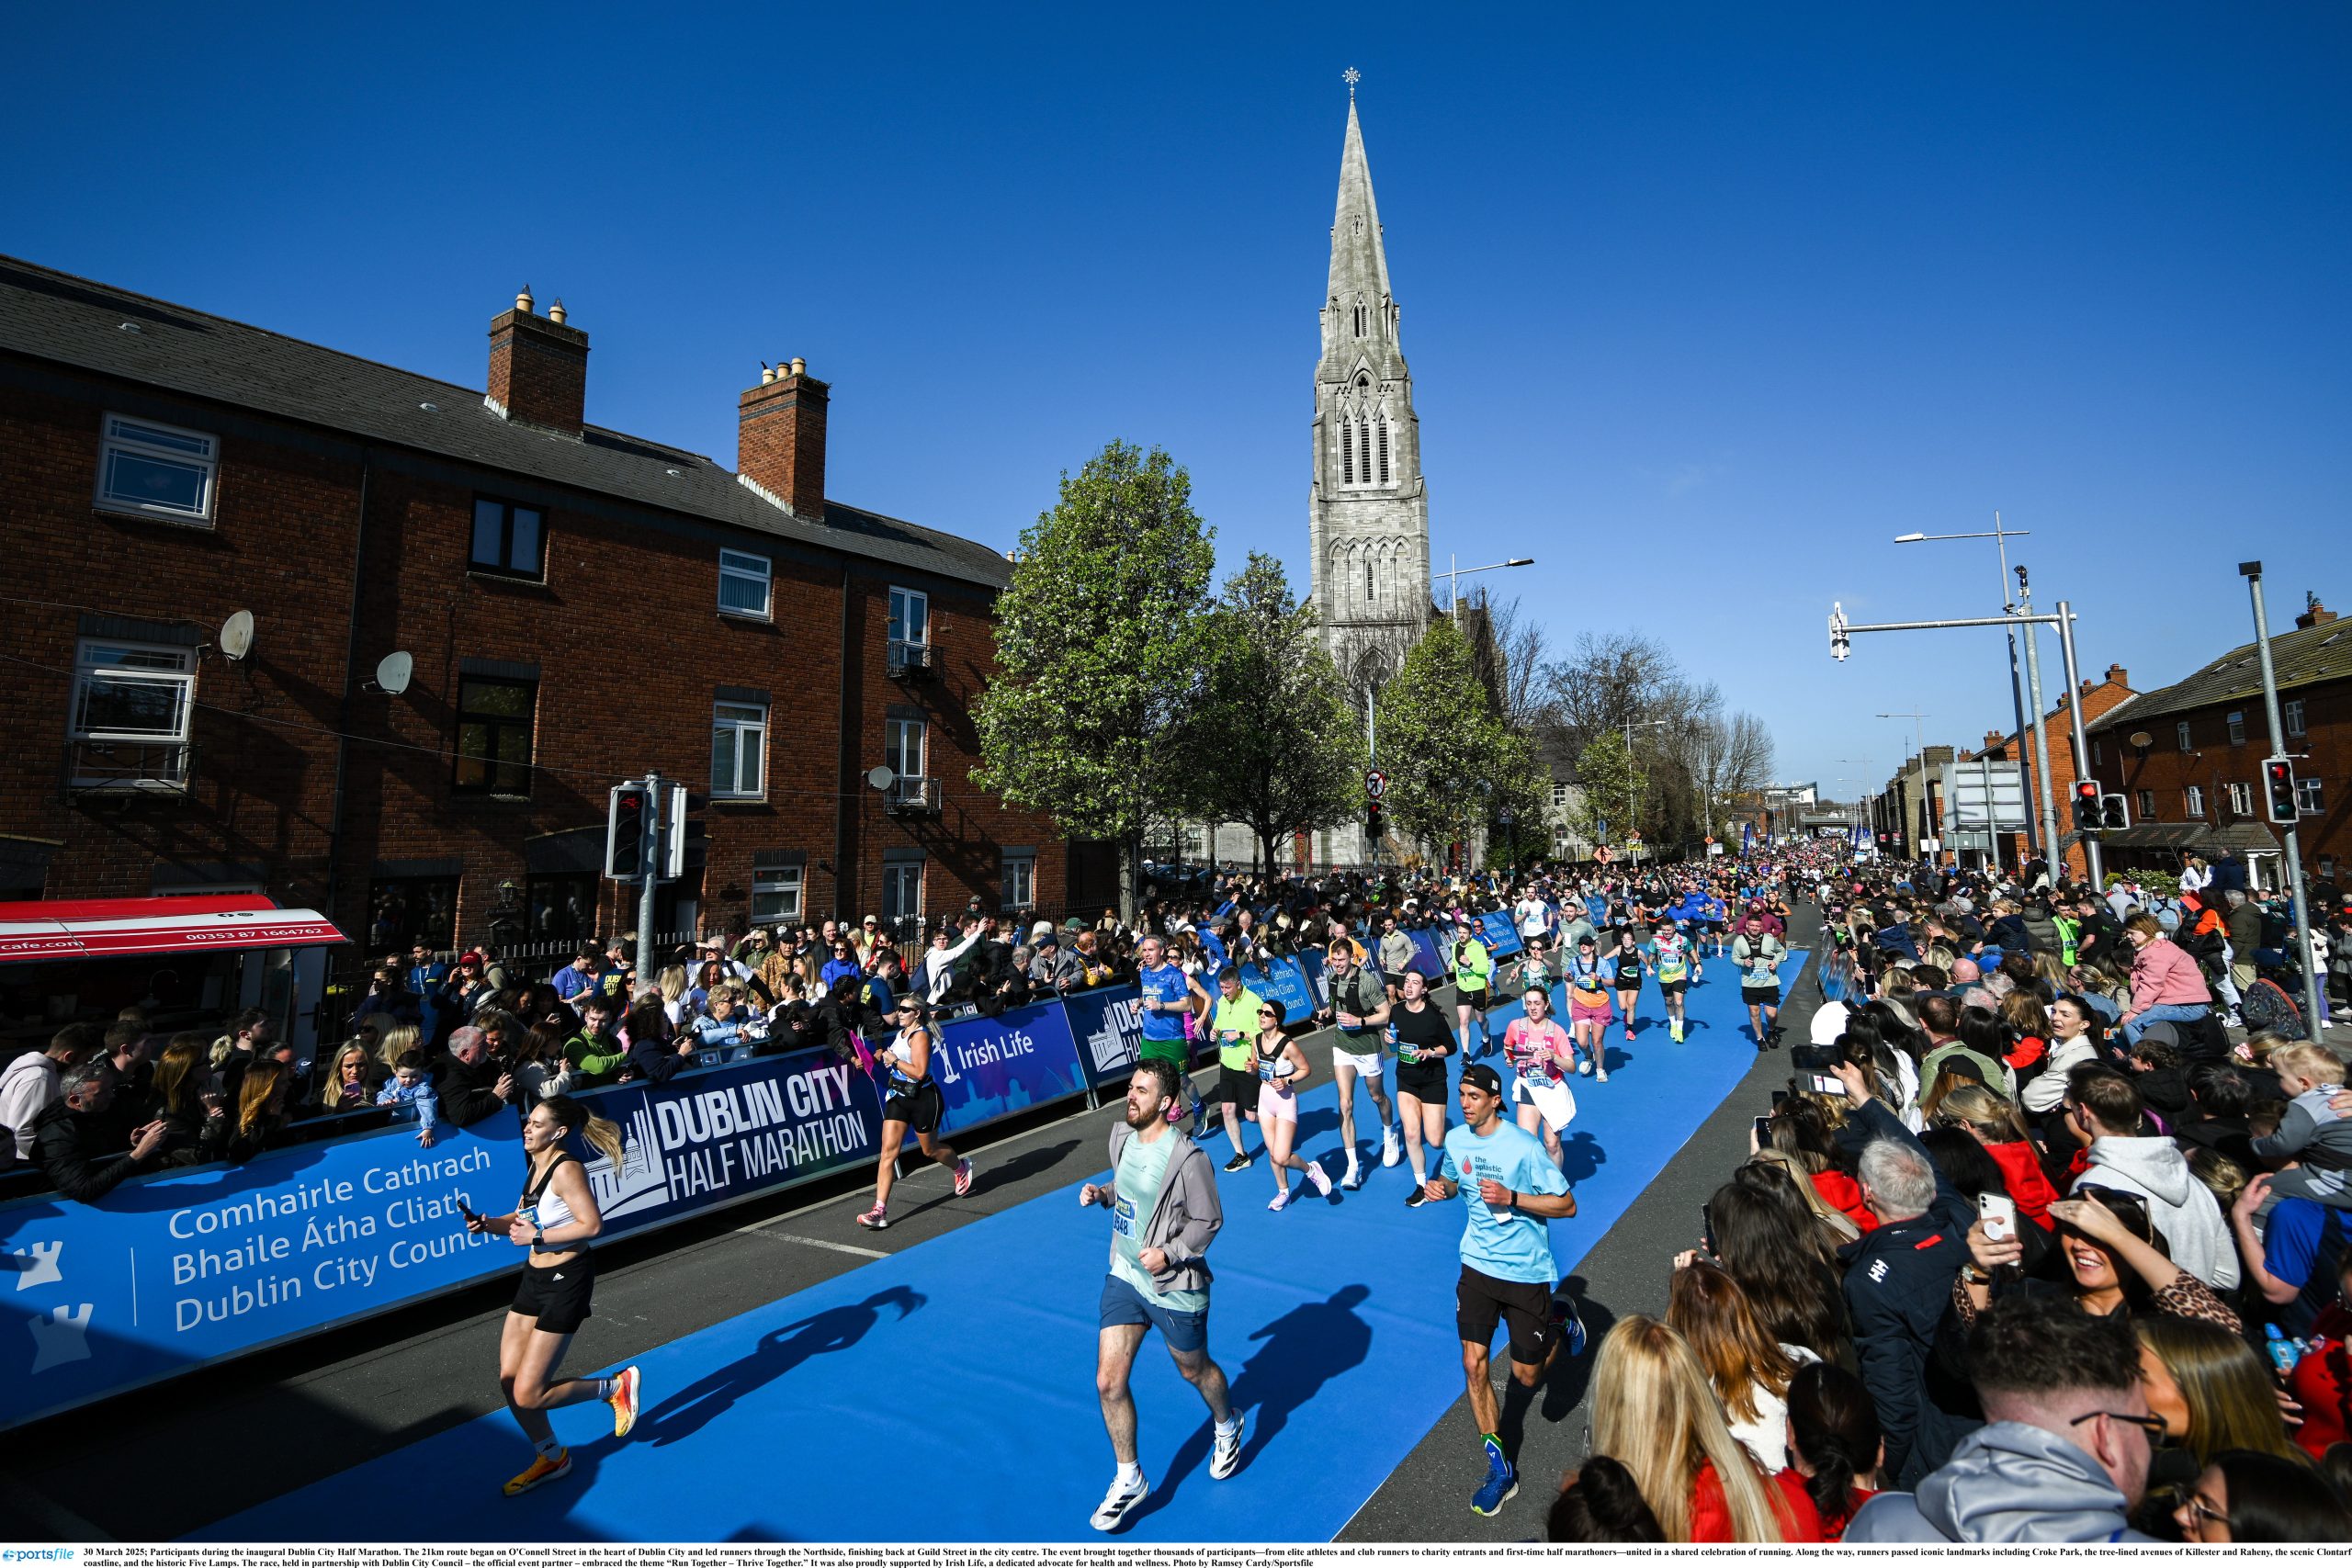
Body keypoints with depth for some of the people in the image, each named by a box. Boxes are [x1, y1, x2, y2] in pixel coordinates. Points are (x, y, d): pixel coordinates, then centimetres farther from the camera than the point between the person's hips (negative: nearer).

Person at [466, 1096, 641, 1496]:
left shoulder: (566, 1169, -21)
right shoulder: (534, 1164, 6)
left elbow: (593, 1225, -26)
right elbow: (523, 1219, 16)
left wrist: (538, 1236, -21)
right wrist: (488, 1224, -2)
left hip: (566, 1280, -9)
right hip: (534, 1277, 9)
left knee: (528, 1395, -6)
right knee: (509, 1382, 11)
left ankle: (617, 1386, 16)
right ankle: (551, 1458, 33)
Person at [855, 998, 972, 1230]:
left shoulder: (920, 1035, -17)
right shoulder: (901, 1033, 9)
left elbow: (919, 1072, -26)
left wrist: (894, 1060, -20)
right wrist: (883, 1058, 11)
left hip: (923, 1099, -7)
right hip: (898, 1097, 7)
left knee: (930, 1150, 12)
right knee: (888, 1150, -7)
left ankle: (962, 1168, 43)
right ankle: (880, 1211, -9)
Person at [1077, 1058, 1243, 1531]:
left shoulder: (1186, 1158, -25)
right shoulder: (1121, 1135, -5)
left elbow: (1209, 1220, -16)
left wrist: (1170, 1253, -26)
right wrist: (1100, 1192, -5)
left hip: (1175, 1287, -5)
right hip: (1124, 1276, 6)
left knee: (1195, 1371, 19)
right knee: (1108, 1382, 3)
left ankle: (1227, 1426, 52)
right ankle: (1129, 1480, 25)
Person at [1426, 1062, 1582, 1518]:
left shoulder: (1524, 1147, -21)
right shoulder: (1455, 1138, -4)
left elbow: (1567, 1204, -16)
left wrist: (1511, 1198, -28)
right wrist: (1440, 1186, -8)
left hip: (1526, 1272, -4)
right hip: (1478, 1266, 4)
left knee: (1525, 1378, 7)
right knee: (1473, 1365, -2)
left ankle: (1560, 1320, 36)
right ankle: (1500, 1468, 17)